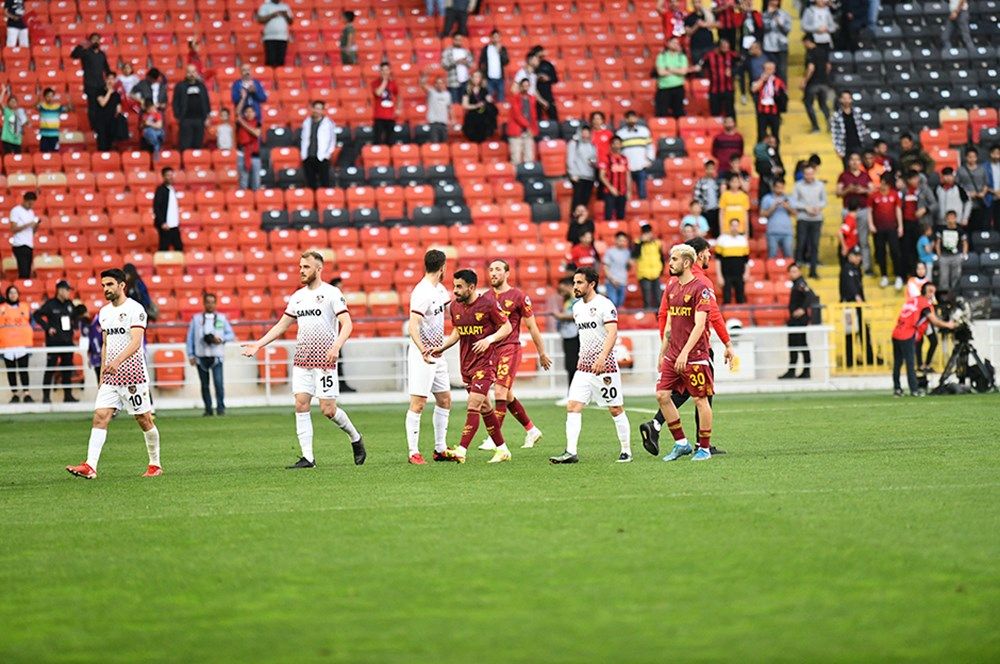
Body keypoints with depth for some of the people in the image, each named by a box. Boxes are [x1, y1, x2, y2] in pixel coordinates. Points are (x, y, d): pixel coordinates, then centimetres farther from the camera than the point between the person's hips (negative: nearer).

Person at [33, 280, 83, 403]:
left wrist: (74, 325, 10)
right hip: (54, 341, -6)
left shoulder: (69, 304, 10)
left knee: (68, 368, 7)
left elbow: (76, 315, 27)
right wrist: (47, 327, -14)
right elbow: (36, 315, -10)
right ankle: (46, 395, 0)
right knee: (50, 369, -4)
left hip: (67, 341, 6)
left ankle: (68, 395, 12)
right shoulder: (50, 304, -7)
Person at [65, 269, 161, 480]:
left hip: (133, 375, -7)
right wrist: (103, 373, 20)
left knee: (144, 419, 2)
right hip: (110, 377, 7)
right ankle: (90, 466, -17)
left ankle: (155, 465, 17)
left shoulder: (134, 309, -10)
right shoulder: (104, 312, 14)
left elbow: (135, 342, -21)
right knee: (100, 416, -8)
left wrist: (117, 361, -35)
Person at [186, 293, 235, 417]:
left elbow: (231, 335, 12)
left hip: (216, 356, -1)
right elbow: (190, 337, 9)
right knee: (205, 384, 3)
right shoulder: (196, 318, 11)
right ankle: (208, 409, 9)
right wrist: (191, 355, 1)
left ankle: (220, 408, -7)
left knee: (218, 382, -13)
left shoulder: (222, 318, 12)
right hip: (201, 356, 1)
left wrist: (221, 339, -8)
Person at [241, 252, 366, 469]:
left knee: (327, 409, -6)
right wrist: (258, 344, 12)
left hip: (324, 360, -6)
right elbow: (282, 325, 20)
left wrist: (336, 346, -28)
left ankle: (356, 439, 19)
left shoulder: (331, 293, -5)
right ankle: (307, 457, -2)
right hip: (301, 360, 6)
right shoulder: (297, 297, 14)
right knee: (301, 404, -4)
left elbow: (347, 323, -12)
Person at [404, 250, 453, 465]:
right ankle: (413, 452, -4)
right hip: (422, 354, -9)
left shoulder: (440, 289, 10)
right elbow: (413, 327, -27)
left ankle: (440, 449, 20)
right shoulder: (422, 292, -19)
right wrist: (423, 351, -39)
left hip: (437, 354, 9)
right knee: (418, 403, -8)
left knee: (445, 400, 12)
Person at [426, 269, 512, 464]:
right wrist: (441, 348, 4)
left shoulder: (488, 303, -12)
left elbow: (507, 327, -5)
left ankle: (461, 451, -20)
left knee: (473, 405, -15)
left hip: (485, 362, -7)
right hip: (466, 363, 7)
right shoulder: (455, 306, 5)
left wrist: (489, 339, -20)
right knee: (484, 408, 11)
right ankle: (502, 450, 21)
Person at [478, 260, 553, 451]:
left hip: (510, 349, -6)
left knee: (500, 392, -15)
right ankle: (531, 430, 28)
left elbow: (532, 327, 1)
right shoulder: (486, 297, 10)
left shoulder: (518, 296, -5)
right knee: (508, 396, 12)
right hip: (492, 349, 6)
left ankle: (495, 439, -13)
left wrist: (542, 353, 6)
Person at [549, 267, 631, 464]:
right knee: (572, 407, -6)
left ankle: (626, 451, 13)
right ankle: (570, 452, -10)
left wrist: (602, 357, -32)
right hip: (583, 367, 7)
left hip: (605, 366, -7)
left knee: (615, 409, 2)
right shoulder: (577, 308, 13)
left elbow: (612, 333, -21)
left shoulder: (604, 305, -11)